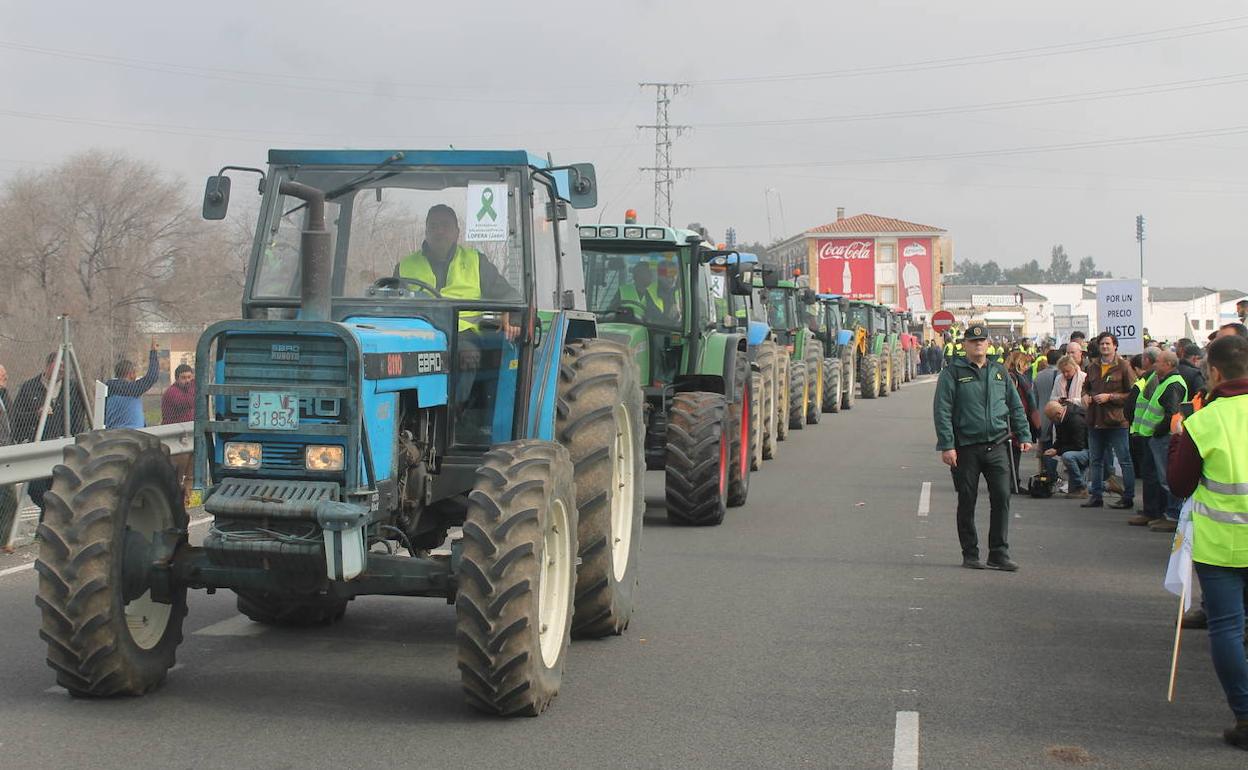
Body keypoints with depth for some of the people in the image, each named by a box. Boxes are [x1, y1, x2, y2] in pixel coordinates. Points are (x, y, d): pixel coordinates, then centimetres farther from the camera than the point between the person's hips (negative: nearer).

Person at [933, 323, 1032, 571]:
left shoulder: (999, 372, 13)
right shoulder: (953, 373, -1)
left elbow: (1016, 406, 18)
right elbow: (942, 410, -6)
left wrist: (1023, 435, 10)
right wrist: (947, 446, -13)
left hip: (997, 446, 3)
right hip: (966, 447, -3)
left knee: (1002, 497, -3)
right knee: (967, 502, 4)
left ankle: (999, 553, 4)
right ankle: (970, 554, 15)